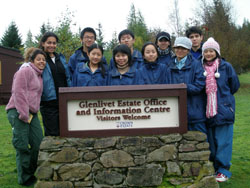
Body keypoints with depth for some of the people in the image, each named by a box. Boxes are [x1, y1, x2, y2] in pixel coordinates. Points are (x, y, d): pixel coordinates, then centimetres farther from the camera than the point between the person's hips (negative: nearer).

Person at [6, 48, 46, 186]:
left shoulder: (39, 76, 23)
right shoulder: (26, 71, -5)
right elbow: (19, 92, -15)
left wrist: (30, 115, 17)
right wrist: (23, 114, -18)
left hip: (31, 113, 9)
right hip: (18, 112, -9)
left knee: (38, 143, 5)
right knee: (23, 146, -6)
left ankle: (33, 173, 21)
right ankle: (24, 179, 5)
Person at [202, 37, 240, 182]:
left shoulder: (226, 67, -2)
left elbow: (235, 85, 7)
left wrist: (223, 96, 11)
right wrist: (209, 97, 8)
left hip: (224, 109, -3)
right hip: (207, 109, 3)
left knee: (223, 140, -2)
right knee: (211, 140, 10)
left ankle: (224, 170, 7)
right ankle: (214, 167, 22)